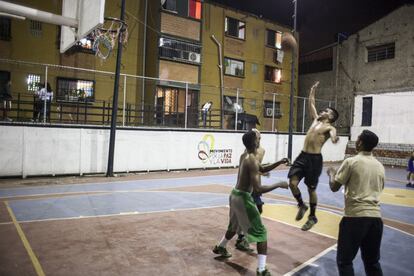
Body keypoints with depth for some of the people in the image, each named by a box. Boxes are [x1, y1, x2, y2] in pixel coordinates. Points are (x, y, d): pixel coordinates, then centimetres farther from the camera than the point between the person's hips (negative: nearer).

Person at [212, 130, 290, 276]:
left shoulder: (244, 155, 6)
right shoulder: (252, 160, -23)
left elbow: (262, 169, 18)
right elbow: (258, 189, -28)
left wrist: (279, 163, 6)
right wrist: (279, 184, -18)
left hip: (235, 194, 9)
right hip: (243, 198, -9)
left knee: (234, 226, 31)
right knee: (261, 232, -1)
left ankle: (220, 248, 51)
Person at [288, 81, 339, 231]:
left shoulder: (330, 127, -3)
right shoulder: (316, 119, 16)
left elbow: (333, 135, -26)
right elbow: (311, 103, 26)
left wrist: (334, 139, -49)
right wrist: (313, 89, 29)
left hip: (315, 158, -5)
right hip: (303, 156, 6)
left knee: (311, 188, 5)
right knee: (292, 183, -5)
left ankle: (312, 217, 24)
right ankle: (301, 205, 22)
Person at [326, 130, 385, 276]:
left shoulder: (351, 162, -8)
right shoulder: (380, 166, 10)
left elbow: (334, 187, -4)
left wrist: (331, 173, 16)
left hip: (355, 216, -6)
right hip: (375, 216, 6)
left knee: (344, 261, 7)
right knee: (372, 261, 20)